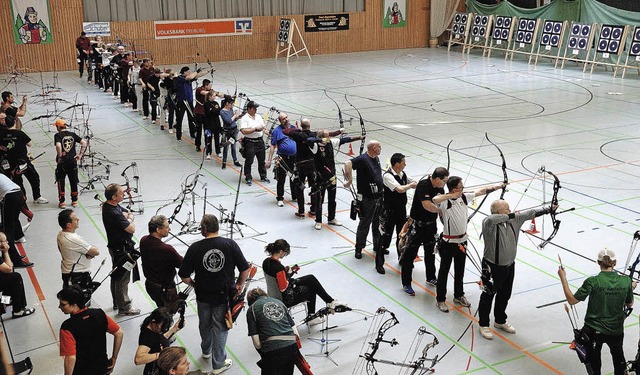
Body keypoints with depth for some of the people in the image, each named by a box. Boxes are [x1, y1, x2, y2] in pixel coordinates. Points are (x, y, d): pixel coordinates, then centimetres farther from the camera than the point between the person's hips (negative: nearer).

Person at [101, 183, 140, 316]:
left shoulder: (108, 205, 0)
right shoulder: (114, 214, -30)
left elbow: (129, 213, 7)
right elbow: (132, 229, -25)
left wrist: (127, 217, -15)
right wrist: (129, 219, -5)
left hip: (115, 246, 10)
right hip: (121, 249, -10)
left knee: (117, 275, 23)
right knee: (123, 277, 2)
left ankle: (117, 302, 39)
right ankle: (124, 307, 13)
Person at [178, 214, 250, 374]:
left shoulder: (195, 248, -14)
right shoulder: (230, 244, -14)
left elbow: (184, 277, -11)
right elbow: (245, 269, -11)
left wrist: (195, 284, 10)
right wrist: (239, 284, 6)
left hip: (203, 295, 1)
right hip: (224, 295, -1)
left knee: (205, 325, 25)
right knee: (220, 328, 12)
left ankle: (206, 350, 50)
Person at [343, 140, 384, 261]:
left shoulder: (376, 158, 9)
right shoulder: (363, 159, -18)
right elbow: (348, 163, -33)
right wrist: (349, 180, -32)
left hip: (379, 197, 8)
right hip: (367, 199, -8)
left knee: (378, 223, 18)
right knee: (364, 224, 2)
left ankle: (378, 245, 32)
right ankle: (359, 249, 15)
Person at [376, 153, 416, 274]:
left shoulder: (403, 174, 3)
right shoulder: (388, 176, -23)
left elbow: (413, 184, 14)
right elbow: (400, 189, -34)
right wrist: (411, 185, -17)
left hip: (402, 209, 8)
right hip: (390, 211, -8)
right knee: (385, 236, 0)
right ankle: (379, 264, 12)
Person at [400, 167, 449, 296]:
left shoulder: (440, 188, -1)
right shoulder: (423, 185, -25)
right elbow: (427, 205, -34)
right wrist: (441, 210, -20)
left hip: (431, 225, 8)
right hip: (417, 225, -8)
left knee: (430, 252, 23)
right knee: (410, 254, 1)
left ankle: (431, 278, 42)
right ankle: (406, 284, 11)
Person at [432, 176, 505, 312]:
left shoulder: (464, 197, -1)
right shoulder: (445, 201, -23)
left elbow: (482, 191, 9)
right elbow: (435, 200, -46)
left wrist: (500, 186, 10)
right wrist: (452, 195, -36)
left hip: (462, 241, 7)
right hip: (448, 242, -7)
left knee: (460, 270, 21)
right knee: (444, 271, 7)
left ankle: (459, 296, 38)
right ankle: (440, 300, 19)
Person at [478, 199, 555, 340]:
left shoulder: (514, 219, -2)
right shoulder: (489, 223, -24)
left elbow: (530, 213, 6)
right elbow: (491, 219, -47)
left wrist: (548, 209, 7)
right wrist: (509, 216, -38)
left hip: (509, 266, 7)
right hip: (492, 267, -7)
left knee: (504, 296, 22)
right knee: (488, 296, 9)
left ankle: (500, 321, 42)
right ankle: (483, 325, 25)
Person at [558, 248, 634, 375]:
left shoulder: (592, 282, -22)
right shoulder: (626, 281, -12)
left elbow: (572, 300, -14)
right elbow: (629, 305, 3)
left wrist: (563, 278, -8)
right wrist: (631, 288, 21)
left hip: (594, 331, -3)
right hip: (617, 331, 3)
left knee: (593, 361, 21)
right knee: (618, 356, 31)